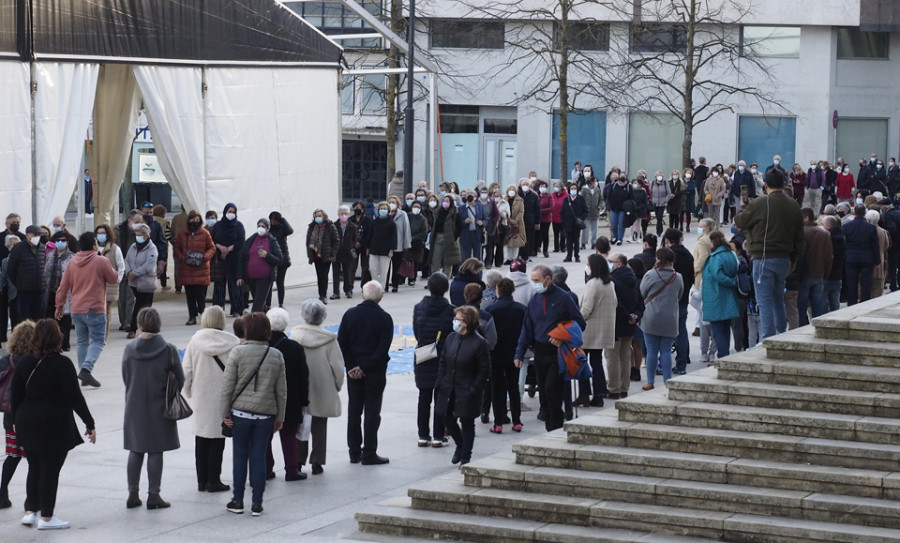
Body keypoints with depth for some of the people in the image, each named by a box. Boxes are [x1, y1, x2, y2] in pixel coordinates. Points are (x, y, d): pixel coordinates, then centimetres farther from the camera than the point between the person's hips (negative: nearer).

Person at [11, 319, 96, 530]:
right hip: (55, 425, -5)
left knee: (34, 468, 17)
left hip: (28, 424, 5)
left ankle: (30, 511, 19)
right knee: (50, 470, 2)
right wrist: (90, 424, -7)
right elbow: (75, 397, -13)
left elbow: (15, 395, 8)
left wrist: (17, 421, 19)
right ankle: (46, 517, 6)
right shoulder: (62, 364, -13)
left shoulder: (25, 363, 3)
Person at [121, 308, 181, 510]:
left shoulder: (129, 349, -6)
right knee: (155, 452, 4)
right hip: (159, 408, -2)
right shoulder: (168, 350, -12)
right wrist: (169, 395, 14)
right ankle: (153, 495, 7)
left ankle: (133, 494, 16)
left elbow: (125, 378, 3)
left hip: (134, 407, 2)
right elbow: (180, 380, -5)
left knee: (135, 451, 12)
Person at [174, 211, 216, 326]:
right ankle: (192, 317, 12)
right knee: (190, 295, 5)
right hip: (186, 269, 2)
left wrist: (205, 257, -12)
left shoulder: (205, 233, 1)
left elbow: (212, 248, 6)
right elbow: (176, 248, 12)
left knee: (200, 294, -9)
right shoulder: (182, 233, 6)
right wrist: (181, 258, -5)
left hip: (201, 268, -2)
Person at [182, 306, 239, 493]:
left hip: (200, 398, 2)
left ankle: (202, 481, 16)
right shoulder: (231, 342, -10)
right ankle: (213, 481, 9)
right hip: (222, 398, -2)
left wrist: (189, 392, 13)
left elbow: (186, 371, -1)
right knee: (217, 441, 6)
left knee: (201, 441, 12)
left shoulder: (195, 341, -5)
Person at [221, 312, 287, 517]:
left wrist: (224, 412, 0)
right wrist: (280, 417, 13)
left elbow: (227, 385, -8)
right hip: (266, 414, 2)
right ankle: (257, 503, 8)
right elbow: (281, 390, 5)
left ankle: (238, 501, 12)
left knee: (240, 456, 8)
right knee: (259, 457, 6)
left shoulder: (238, 353, -9)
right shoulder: (276, 356, 1)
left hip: (241, 412, -2)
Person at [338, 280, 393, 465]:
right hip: (375, 372, -3)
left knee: (354, 410, 11)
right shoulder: (384, 318, -9)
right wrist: (365, 368, -12)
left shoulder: (350, 314, -1)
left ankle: (354, 452, 16)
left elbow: (341, 343, -4)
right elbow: (383, 348, -15)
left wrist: (351, 366, -3)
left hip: (353, 370, 3)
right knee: (372, 411, 2)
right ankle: (369, 453, 1)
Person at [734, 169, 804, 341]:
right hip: (784, 259, 6)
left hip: (765, 259, -6)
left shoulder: (760, 204, -11)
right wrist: (793, 259, 19)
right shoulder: (793, 206, 9)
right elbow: (799, 237, 12)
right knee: (778, 299, 19)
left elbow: (739, 222, -1)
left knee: (765, 301, -6)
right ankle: (782, 335, 24)